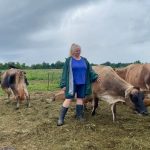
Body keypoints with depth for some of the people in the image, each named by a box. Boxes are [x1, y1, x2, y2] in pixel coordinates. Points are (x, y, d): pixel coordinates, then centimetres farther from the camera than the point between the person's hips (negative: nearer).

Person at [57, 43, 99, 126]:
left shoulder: (84, 60, 9)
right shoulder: (69, 60, -3)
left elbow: (89, 70, 14)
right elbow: (65, 72, -5)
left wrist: (95, 76, 3)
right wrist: (63, 84, -10)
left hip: (82, 84, 4)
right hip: (72, 84, -4)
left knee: (80, 98, 12)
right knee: (68, 99, -6)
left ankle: (79, 115, 25)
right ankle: (61, 118, -2)